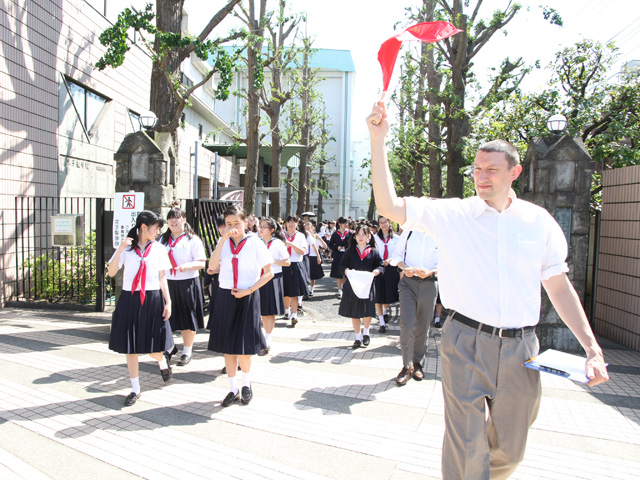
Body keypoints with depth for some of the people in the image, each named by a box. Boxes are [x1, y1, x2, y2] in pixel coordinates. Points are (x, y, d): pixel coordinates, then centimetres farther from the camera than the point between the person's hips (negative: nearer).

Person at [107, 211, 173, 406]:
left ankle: (163, 362, 38)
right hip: (130, 300, 0)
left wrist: (168, 302, -1)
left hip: (153, 300, 0)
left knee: (153, 345, 2)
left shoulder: (158, 249, 4)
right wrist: (120, 249, -16)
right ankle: (135, 389, 18)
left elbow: (162, 278, 6)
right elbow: (111, 272, -5)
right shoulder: (126, 247, 2)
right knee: (130, 346, 5)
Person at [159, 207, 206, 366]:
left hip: (187, 284, -4)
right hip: (167, 283, 4)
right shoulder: (163, 239, 14)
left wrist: (188, 265, -27)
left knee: (187, 319, 3)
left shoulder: (192, 239, -2)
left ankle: (187, 352, 17)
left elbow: (202, 263, -8)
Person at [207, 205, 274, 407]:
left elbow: (269, 273, -4)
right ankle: (233, 389, 22)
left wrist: (249, 290, -13)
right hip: (225, 297, 4)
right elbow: (212, 266, -12)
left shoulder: (255, 243, -4)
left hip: (247, 298, -3)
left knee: (243, 345, 1)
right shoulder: (224, 243, 5)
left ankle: (246, 385, 26)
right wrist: (223, 239, -15)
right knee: (227, 345, 8)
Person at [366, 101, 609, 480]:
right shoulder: (453, 214, -2)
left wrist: (592, 346, 4)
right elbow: (389, 206, -10)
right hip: (466, 344, -3)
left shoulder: (539, 221, 4)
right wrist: (378, 140, -17)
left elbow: (559, 287, 9)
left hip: (519, 348, 3)